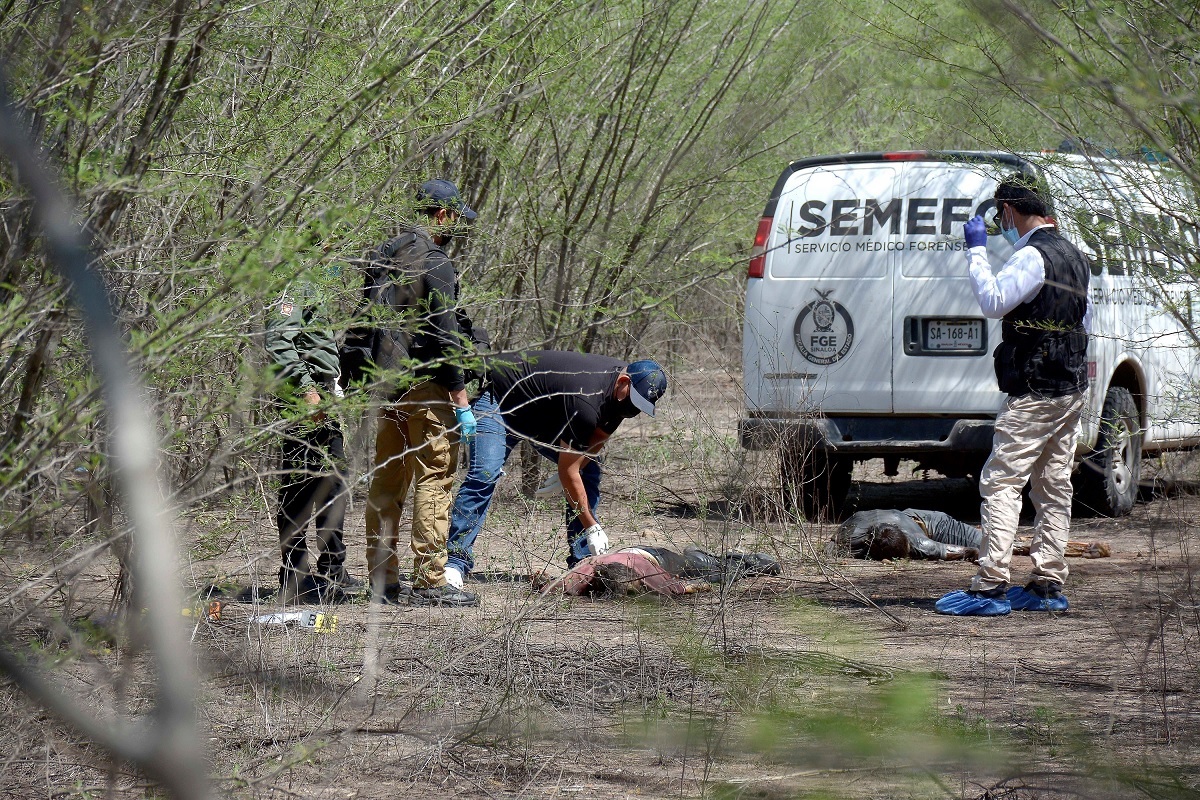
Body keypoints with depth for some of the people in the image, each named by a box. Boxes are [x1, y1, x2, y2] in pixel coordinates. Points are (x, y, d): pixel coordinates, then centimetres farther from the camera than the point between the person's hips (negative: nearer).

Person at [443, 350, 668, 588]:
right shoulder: (585, 402, -39)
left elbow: (599, 436, 3)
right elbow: (568, 471, -32)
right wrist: (591, 526, -29)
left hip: (544, 414, 9)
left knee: (589, 472, -1)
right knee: (484, 475, -26)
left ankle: (583, 561, 0)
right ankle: (456, 562, -27)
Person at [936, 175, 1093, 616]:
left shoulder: (1032, 257, -15)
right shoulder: (1074, 256, 15)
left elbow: (993, 301, -24)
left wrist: (976, 252, -15)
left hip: (1034, 393, -9)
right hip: (1073, 387, 9)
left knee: (1001, 483, -10)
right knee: (1054, 487, 11)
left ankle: (991, 586, -15)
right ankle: (1047, 584, 12)